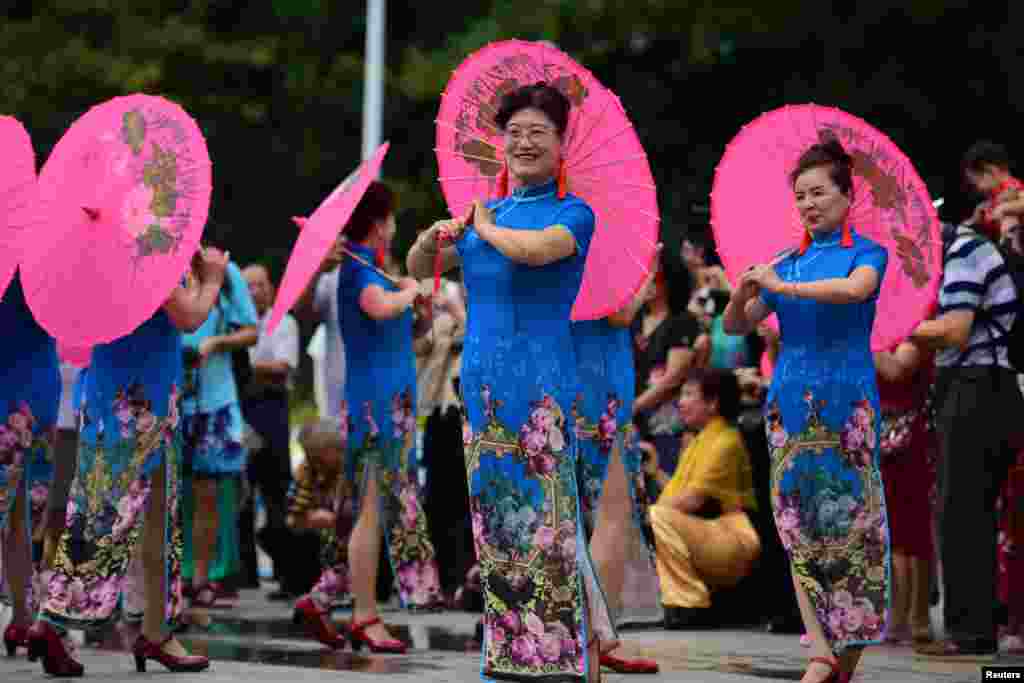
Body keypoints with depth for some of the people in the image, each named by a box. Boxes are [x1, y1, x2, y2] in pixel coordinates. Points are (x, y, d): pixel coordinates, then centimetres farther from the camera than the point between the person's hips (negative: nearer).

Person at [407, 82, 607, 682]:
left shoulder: (573, 212, -2)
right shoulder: (488, 211, 16)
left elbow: (535, 249, -24)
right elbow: (418, 268, 20)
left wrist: (485, 228, -6)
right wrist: (436, 237, -1)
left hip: (541, 379, -6)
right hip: (482, 378, 6)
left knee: (545, 513, -10)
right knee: (494, 516, 8)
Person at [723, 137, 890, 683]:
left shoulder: (866, 253, 2)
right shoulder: (787, 262, 15)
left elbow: (855, 290, -22)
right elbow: (735, 327, 13)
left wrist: (781, 287, -21)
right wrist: (743, 290, -7)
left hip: (846, 402, -5)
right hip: (789, 402, 5)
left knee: (851, 517, -5)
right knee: (798, 525, -1)